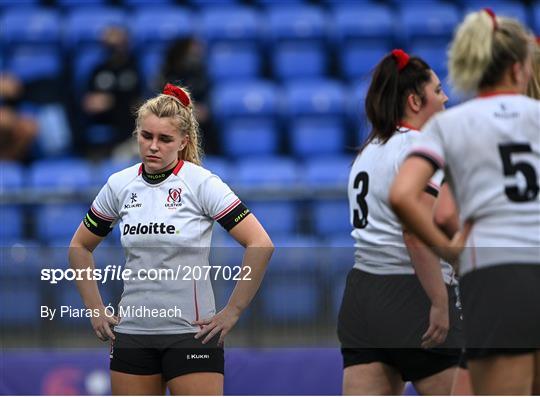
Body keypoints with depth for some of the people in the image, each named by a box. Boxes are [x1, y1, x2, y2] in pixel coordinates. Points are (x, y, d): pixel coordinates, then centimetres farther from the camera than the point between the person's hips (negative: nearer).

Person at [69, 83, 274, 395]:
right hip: (132, 332, 4)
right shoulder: (120, 185, 4)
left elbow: (261, 245, -13)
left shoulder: (200, 183, -8)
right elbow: (80, 247, 19)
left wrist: (232, 312, -12)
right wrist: (95, 309, 11)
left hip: (192, 333, -4)